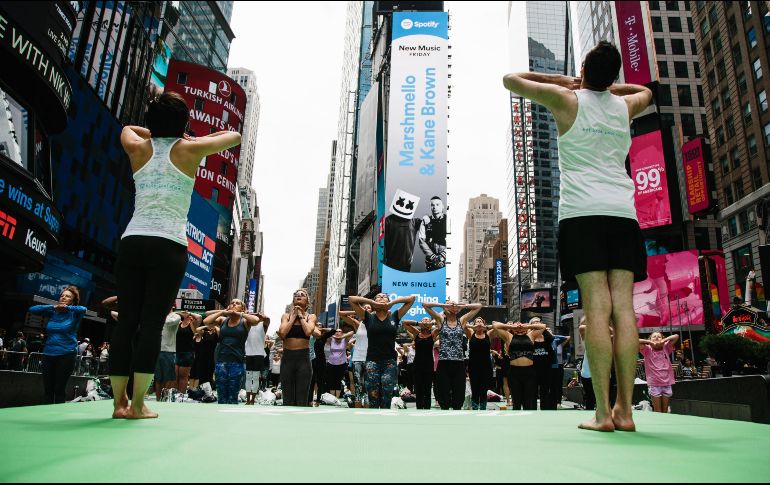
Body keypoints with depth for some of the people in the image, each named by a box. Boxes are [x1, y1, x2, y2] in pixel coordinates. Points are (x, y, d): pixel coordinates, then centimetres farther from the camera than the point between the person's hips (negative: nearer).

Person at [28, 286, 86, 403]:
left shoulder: (74, 314, -1)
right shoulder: (53, 312, 9)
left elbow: (83, 309, -22)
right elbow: (32, 309, 4)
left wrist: (67, 307, -8)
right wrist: (53, 306, -4)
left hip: (66, 355, -4)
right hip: (48, 354, 4)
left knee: (59, 389, 1)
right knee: (47, 389, 6)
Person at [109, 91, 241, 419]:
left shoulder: (138, 148, 13)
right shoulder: (189, 150, 3)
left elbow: (128, 128, 38)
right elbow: (234, 137, 17)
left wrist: (156, 134, 30)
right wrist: (196, 140, 27)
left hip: (132, 241, 4)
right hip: (169, 245, -4)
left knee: (126, 321, 5)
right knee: (152, 323, -4)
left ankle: (119, 402, 8)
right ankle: (137, 404, -3)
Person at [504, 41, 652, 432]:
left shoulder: (567, 99, 6)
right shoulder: (624, 105, 18)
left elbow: (510, 80, 17)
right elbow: (646, 91, 43)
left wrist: (560, 79, 24)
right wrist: (607, 84, 34)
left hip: (581, 212, -4)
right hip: (623, 212, 4)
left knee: (596, 307, -10)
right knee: (623, 307, -2)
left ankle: (603, 412, -9)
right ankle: (624, 409, 0)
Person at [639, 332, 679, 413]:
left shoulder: (665, 348, 8)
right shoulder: (647, 350, 1)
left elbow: (676, 336, 3)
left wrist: (663, 341, -5)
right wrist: (650, 342, -8)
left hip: (667, 383, 3)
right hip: (654, 385, -3)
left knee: (665, 411, 10)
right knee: (657, 412, 2)